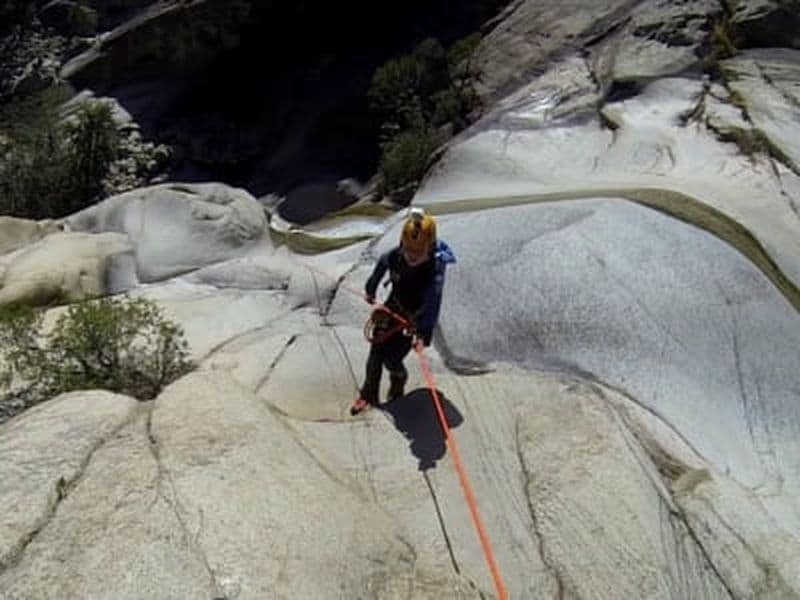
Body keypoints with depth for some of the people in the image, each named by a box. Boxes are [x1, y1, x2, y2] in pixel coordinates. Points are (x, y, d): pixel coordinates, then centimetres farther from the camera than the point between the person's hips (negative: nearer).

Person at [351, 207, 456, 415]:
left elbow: (432, 303, -39)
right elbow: (380, 266, 6)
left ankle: (398, 384, 30)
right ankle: (368, 395, 23)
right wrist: (370, 290, 21)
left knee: (391, 358, -6)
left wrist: (424, 334, -47)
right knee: (376, 352, 3)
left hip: (415, 316, -4)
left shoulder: (435, 268, -32)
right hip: (394, 306, 4)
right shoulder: (394, 256, -18)